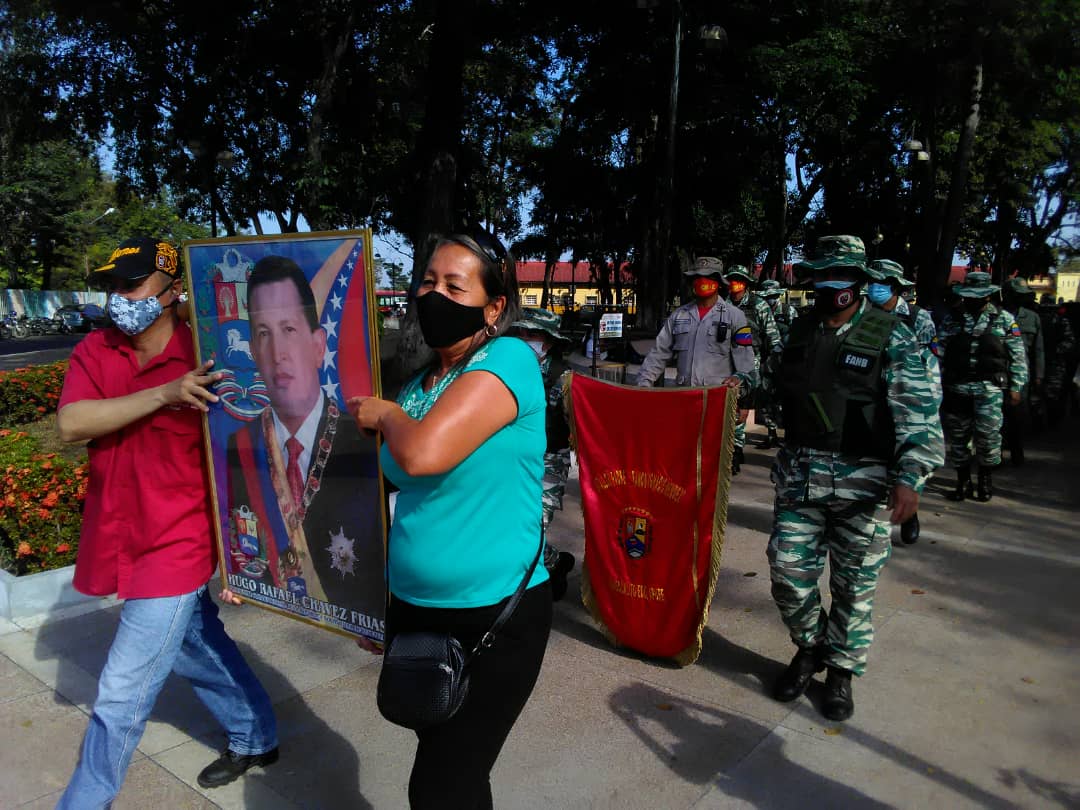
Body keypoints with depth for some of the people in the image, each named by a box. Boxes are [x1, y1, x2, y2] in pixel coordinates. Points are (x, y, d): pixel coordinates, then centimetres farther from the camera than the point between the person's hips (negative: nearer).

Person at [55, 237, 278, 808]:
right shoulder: (94, 352, -1)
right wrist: (164, 394, -30)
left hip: (175, 543, -6)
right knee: (197, 648, 23)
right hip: (121, 538, 6)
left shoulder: (205, 359, -14)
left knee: (122, 695, 1)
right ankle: (255, 740, 45)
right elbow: (71, 424, -18)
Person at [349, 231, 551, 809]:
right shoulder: (418, 384, 6)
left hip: (495, 616, -7)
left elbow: (423, 454, -32)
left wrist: (385, 414, -10)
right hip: (411, 608, 7)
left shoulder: (509, 360, -17)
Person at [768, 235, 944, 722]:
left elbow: (918, 413, -11)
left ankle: (842, 670, 28)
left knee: (854, 585, 7)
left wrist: (909, 476, -21)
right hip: (799, 474, 4)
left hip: (862, 480, -3)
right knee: (787, 570, 6)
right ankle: (809, 648, 31)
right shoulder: (801, 330, 7)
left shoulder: (891, 337, -7)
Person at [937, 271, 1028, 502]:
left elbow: (1018, 356, 7)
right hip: (956, 387, 2)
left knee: (987, 433, -8)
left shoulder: (1004, 319, 6)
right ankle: (963, 482, 21)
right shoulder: (951, 319, 9)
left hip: (989, 387, -2)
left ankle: (985, 479, 13)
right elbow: (938, 354, 8)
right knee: (956, 436, 6)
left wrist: (1015, 387, 2)